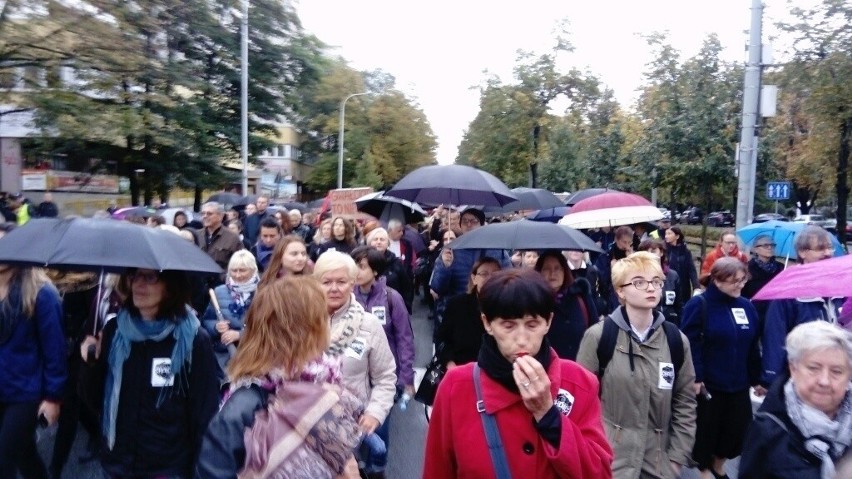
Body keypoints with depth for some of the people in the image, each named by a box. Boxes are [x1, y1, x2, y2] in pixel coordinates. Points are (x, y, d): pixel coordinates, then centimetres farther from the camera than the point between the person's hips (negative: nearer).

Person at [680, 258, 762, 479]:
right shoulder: (699, 304, -12)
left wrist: (756, 379, 12)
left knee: (738, 427, 13)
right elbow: (690, 344, -17)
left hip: (738, 384, 6)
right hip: (708, 383, -6)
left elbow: (753, 347, 12)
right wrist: (694, 377, -21)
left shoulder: (746, 306, 7)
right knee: (706, 428, 7)